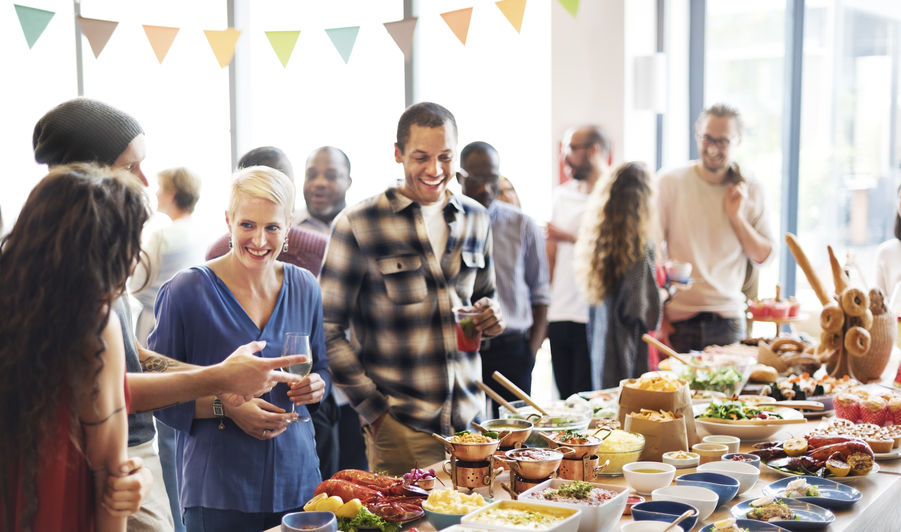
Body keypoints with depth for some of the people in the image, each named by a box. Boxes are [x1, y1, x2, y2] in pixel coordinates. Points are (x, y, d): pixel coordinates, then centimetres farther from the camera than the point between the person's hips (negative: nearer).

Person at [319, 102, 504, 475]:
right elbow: (328, 330, -5)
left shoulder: (476, 219, 10)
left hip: (470, 417, 5)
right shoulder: (356, 226, -7)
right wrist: (373, 410, -8)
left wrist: (490, 316, 1)